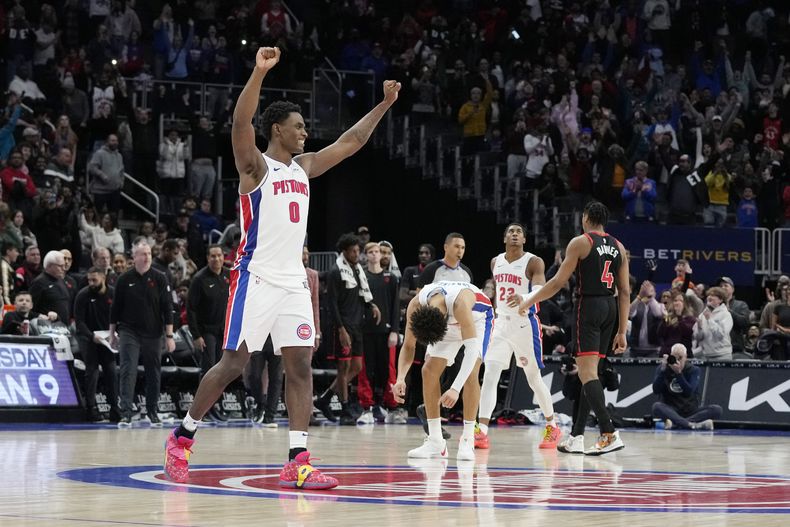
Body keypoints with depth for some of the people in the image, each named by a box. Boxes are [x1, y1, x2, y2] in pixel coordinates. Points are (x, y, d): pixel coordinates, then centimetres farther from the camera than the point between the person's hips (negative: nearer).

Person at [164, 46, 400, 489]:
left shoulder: (304, 167, 16)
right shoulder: (255, 166, -5)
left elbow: (350, 142, 23)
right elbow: (241, 124, -23)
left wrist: (384, 105, 20)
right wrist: (260, 73, -34)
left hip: (293, 281, 7)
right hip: (256, 279, -7)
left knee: (301, 365, -2)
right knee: (233, 363, -5)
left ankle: (298, 461, -5)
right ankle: (182, 437, 11)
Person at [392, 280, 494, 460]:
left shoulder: (460, 302, -46)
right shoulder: (415, 306, -31)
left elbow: (472, 348, -47)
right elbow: (408, 346, -17)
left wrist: (456, 389, -56)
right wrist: (400, 378, -35)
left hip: (477, 318, -5)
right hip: (449, 323, 5)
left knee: (470, 373, -24)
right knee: (429, 370, -9)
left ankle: (467, 442, -17)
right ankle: (435, 442, -2)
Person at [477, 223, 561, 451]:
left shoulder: (534, 262, -9)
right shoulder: (496, 262, 9)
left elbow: (540, 291, -25)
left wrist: (522, 298, -45)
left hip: (525, 324, -5)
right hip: (502, 324, 5)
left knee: (534, 379, 4)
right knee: (489, 375, -10)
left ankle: (552, 427, 23)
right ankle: (481, 432, -15)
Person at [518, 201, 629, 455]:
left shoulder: (580, 243, -5)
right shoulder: (618, 247, 13)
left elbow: (558, 282, -8)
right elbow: (625, 291, 10)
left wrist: (529, 301, 4)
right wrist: (622, 331, 13)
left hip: (588, 305, -7)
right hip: (610, 308, 7)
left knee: (587, 372, -11)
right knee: (589, 371, 13)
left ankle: (609, 434, -25)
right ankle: (576, 437, 16)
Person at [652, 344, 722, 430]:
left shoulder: (694, 370, 1)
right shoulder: (662, 369, 3)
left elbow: (689, 392, -16)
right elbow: (656, 390, -12)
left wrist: (678, 373, -26)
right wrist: (663, 370, -21)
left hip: (690, 411, 1)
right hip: (670, 411, -1)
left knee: (717, 409, -24)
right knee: (656, 406, -34)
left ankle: (675, 423, -38)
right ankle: (692, 424, -46)